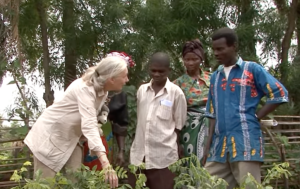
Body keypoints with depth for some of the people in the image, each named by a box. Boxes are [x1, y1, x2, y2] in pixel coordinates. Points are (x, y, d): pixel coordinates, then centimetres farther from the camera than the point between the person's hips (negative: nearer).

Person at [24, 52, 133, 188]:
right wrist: (106, 164, -52)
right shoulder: (85, 89, -32)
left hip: (70, 139, 8)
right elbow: (89, 126, -43)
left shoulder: (103, 90, -6)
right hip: (49, 137, -8)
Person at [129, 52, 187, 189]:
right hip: (139, 154, 4)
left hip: (164, 156, -4)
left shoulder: (176, 93, -4)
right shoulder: (141, 90, 9)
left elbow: (178, 127, 1)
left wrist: (176, 154, 4)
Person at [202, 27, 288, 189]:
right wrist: (208, 146, 11)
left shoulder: (252, 69, 1)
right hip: (219, 144, 6)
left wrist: (256, 116, -5)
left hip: (245, 142, -5)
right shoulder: (215, 77, 16)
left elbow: (280, 94, -3)